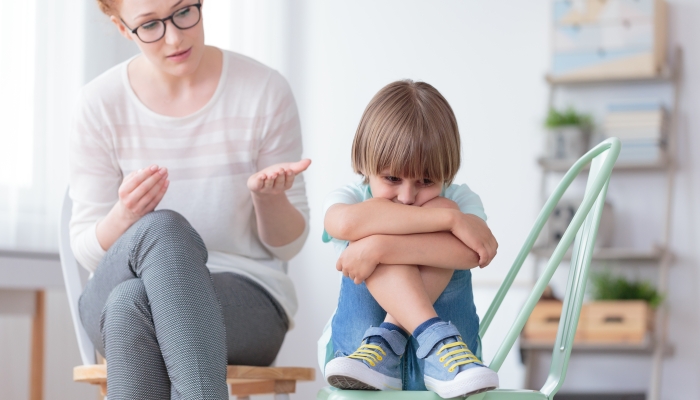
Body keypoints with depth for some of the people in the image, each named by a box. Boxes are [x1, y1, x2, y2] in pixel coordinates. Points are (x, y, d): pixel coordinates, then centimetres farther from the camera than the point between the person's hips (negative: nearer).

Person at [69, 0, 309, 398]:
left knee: (133, 300, -34)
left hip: (248, 298, -1)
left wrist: (269, 196, -19)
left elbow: (287, 244, 3)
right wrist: (125, 216, -20)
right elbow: (88, 250, 2)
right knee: (163, 228, -35)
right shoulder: (102, 103, -1)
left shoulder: (265, 92, -3)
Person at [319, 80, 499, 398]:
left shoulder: (461, 201, 3)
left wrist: (382, 248, -32)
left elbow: (472, 252, -23)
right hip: (353, 345, 0)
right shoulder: (351, 198, 2)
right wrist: (451, 219, -31)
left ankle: (385, 344, -30)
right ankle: (437, 338, -35)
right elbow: (345, 223, -28)